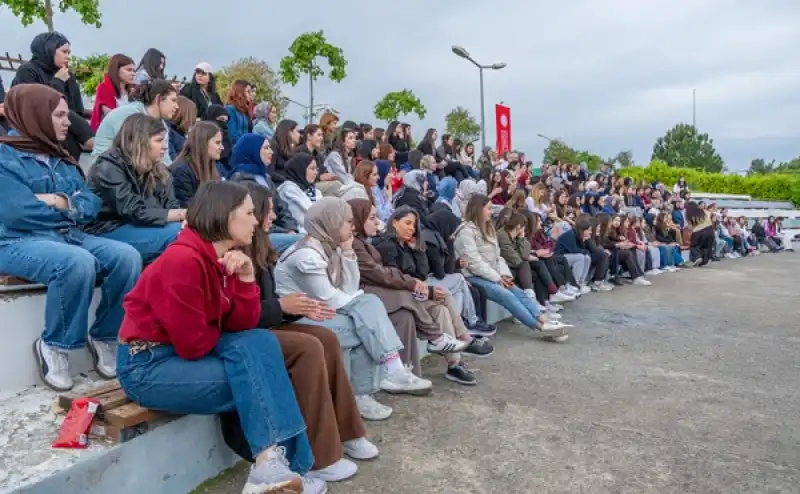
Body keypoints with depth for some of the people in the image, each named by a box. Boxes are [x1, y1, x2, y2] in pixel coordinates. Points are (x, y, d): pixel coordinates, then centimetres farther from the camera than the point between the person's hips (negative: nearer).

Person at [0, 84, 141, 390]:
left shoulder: (60, 158, 16)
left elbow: (92, 204, 8)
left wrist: (63, 202, -13)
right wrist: (69, 209, -4)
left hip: (67, 236, 7)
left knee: (127, 257, -18)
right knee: (77, 262, -36)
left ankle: (105, 336, -3)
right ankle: (53, 346, -13)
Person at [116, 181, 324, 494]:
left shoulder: (226, 257, 4)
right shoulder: (183, 260, -22)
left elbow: (243, 325, -1)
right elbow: (193, 344, -21)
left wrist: (246, 278, -13)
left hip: (185, 350, 8)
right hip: (146, 366, -8)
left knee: (262, 342, -11)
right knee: (258, 381, -18)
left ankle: (273, 461, -9)